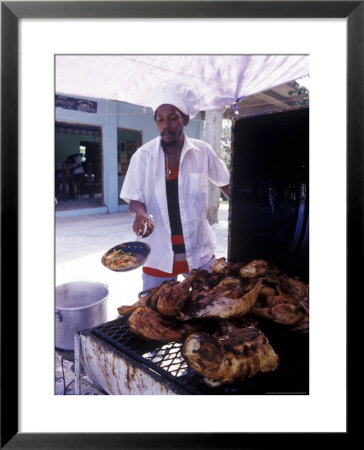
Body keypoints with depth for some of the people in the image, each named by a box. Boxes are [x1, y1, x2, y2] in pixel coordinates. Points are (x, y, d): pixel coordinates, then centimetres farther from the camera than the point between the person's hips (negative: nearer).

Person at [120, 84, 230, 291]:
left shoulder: (203, 151, -3)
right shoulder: (143, 155, -4)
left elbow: (226, 183, 11)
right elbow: (134, 200, -1)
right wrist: (140, 212, -23)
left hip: (200, 252, 1)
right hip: (158, 255, 0)